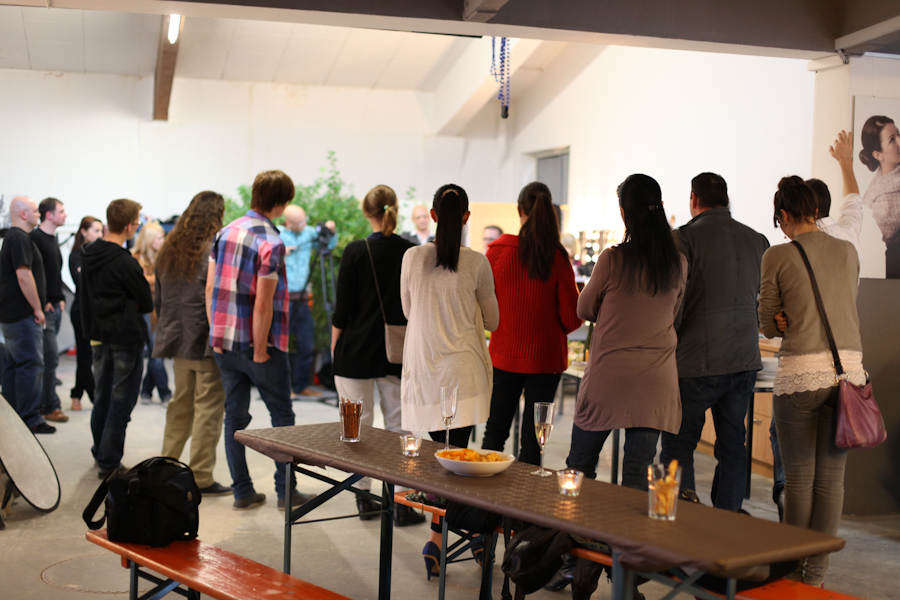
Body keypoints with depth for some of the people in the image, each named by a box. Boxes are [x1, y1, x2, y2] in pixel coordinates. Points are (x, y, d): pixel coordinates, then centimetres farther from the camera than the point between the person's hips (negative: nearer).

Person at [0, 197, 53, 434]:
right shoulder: (20, 238, -15)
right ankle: (30, 419, -6)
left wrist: (39, 305, 22)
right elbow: (24, 276, -22)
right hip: (23, 316, -11)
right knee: (31, 364, -8)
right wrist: (37, 308, -16)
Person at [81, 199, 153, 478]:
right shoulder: (125, 263, -20)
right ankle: (108, 462, 1)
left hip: (99, 335, 8)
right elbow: (147, 303, -12)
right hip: (126, 337, -8)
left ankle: (101, 454, 30)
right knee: (122, 400, -1)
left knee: (102, 397, 18)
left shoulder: (88, 255, 5)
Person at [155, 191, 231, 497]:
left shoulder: (169, 251, 11)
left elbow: (157, 299, 17)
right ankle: (201, 477, 0)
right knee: (208, 407, -2)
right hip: (206, 340, -7)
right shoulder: (214, 250, -13)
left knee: (181, 403, 19)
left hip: (177, 338, 8)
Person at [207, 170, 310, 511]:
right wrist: (260, 351, -13)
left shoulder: (226, 232, 6)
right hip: (257, 343, -6)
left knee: (235, 415, 11)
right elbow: (263, 304, -19)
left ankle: (242, 492, 15)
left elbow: (210, 287, 8)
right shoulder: (270, 243, -15)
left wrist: (215, 333, 12)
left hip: (224, 342, 6)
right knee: (281, 415, 8)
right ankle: (285, 491, 12)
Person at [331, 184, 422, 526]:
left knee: (359, 426, 8)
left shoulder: (356, 252, -10)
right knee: (398, 426, 7)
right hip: (397, 353, 2)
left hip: (356, 351, -2)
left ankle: (364, 498, 14)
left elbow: (342, 309, -7)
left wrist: (334, 346, 5)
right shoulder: (411, 252, -3)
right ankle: (401, 503, 6)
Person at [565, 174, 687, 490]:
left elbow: (584, 310, 4)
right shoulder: (679, 264, 1)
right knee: (638, 476, 6)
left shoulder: (612, 259, -11)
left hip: (608, 375, -3)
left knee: (580, 467, 13)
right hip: (656, 379, 3)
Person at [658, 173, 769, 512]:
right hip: (746, 360, 6)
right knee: (732, 446, 12)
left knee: (677, 447, 4)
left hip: (698, 361, -5)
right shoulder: (757, 240, 8)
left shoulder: (684, 238, -8)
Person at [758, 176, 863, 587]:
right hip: (848, 368, 4)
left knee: (799, 477, 7)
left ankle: (794, 569, 17)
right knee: (832, 476, 9)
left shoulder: (778, 257, -3)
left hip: (800, 371, -4)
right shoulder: (848, 252, 9)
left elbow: (768, 326, 3)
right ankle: (817, 572, 15)